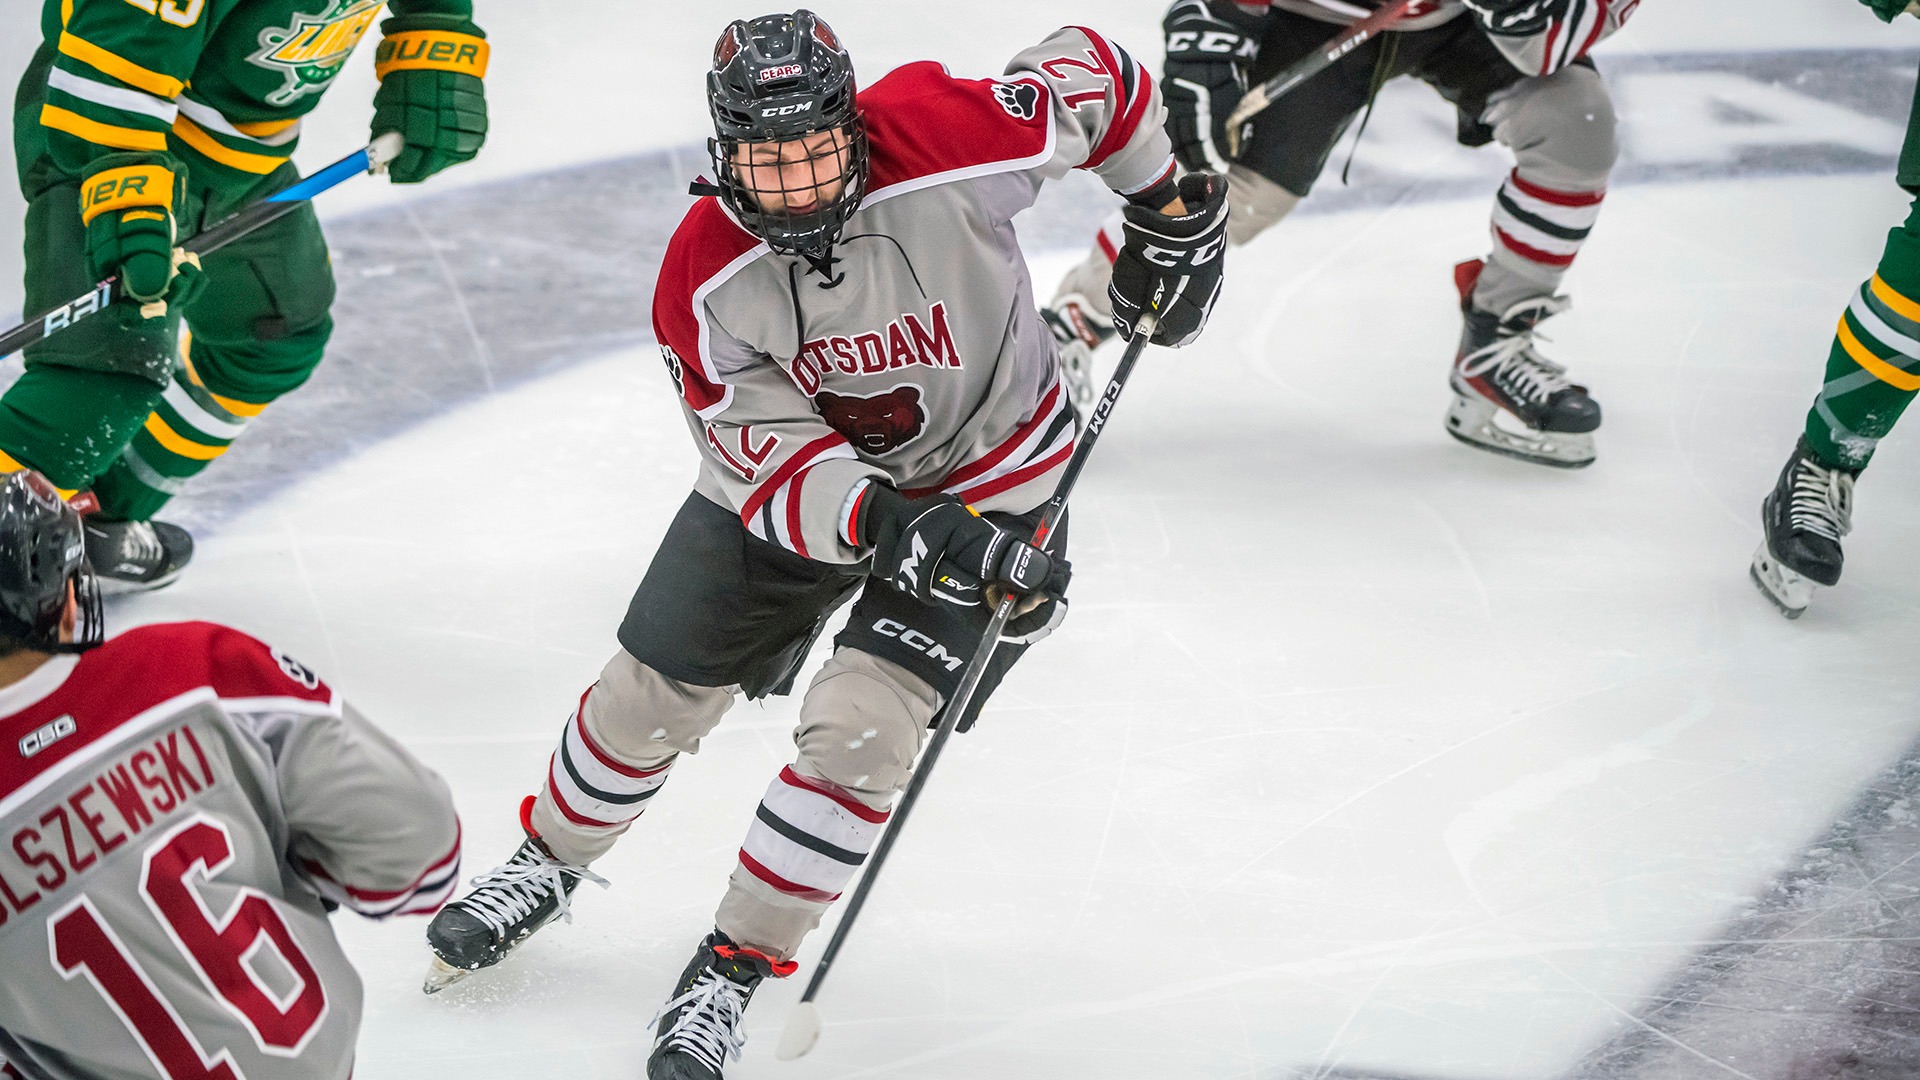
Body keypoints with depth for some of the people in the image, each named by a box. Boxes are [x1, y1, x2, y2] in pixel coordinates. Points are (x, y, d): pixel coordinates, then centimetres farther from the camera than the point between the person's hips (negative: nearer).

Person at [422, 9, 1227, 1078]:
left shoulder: (950, 145, -31)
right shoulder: (704, 276, -25)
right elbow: (772, 461, -25)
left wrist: (1171, 205, -4)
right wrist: (888, 525, -42)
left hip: (986, 477, -2)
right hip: (795, 477, 2)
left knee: (858, 732, -15)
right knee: (652, 692, 8)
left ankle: (738, 964, 4)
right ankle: (549, 865, 39)